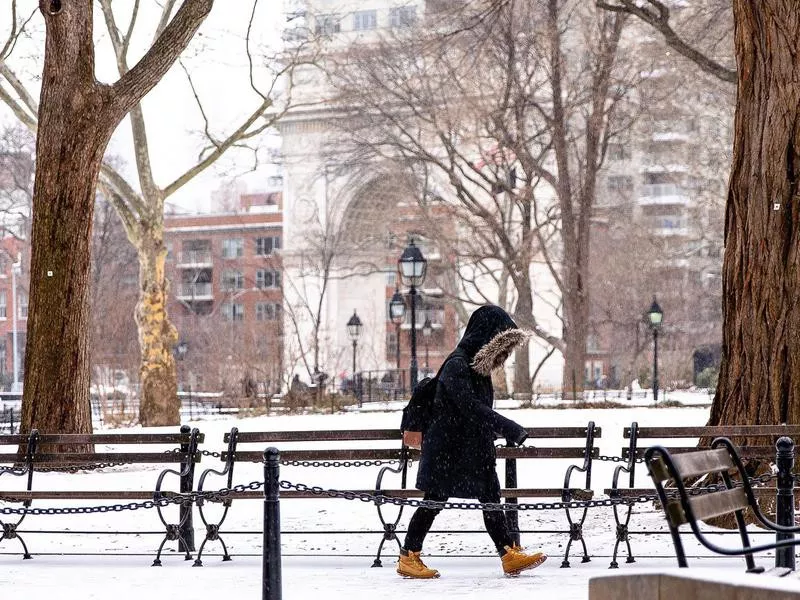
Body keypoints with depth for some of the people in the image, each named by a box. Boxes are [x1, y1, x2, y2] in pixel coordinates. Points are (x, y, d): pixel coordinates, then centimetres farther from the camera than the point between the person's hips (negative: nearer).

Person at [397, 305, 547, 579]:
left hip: (475, 450, 8)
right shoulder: (456, 366, -22)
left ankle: (510, 555, 4)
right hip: (446, 450, -8)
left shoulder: (480, 366, 8)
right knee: (435, 501, 1)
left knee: (491, 499, 4)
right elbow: (472, 408, -30)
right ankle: (408, 558, 12)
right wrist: (511, 430, -32)